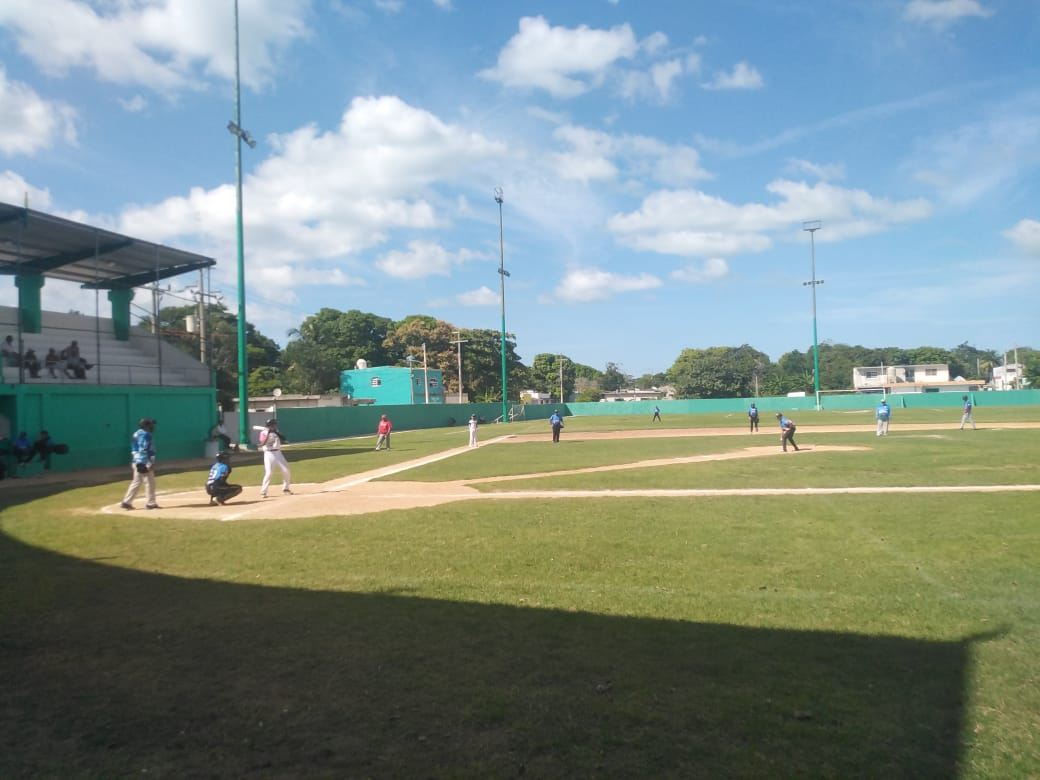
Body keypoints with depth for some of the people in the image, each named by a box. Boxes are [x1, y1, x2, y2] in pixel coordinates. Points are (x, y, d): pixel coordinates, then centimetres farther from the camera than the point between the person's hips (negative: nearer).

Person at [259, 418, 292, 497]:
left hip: (278, 453, 6)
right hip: (269, 454, -6)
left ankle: (285, 489, 21)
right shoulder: (264, 433, -5)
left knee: (286, 470, 4)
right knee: (269, 472, -15)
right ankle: (263, 492, -6)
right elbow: (262, 444, -20)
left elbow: (283, 440, 2)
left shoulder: (276, 432, 12)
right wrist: (268, 434, -24)